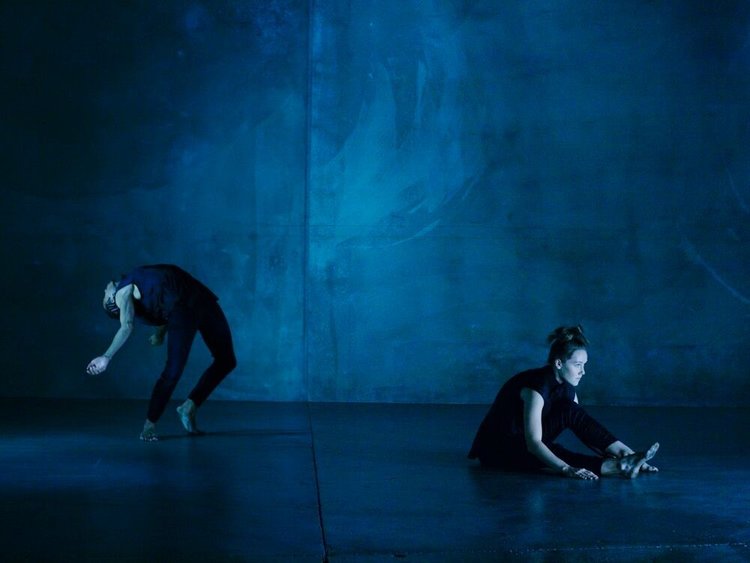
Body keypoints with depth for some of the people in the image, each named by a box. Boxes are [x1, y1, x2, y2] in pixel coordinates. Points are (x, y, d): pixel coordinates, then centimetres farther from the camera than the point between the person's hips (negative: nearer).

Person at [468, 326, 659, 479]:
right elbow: (533, 443, -35)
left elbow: (585, 431, 0)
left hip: (523, 443, 8)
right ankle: (620, 466, -33)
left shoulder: (566, 387, -1)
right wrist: (567, 470, -46)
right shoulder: (537, 386, -26)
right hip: (496, 449, -8)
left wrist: (615, 453, -12)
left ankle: (625, 459, -17)